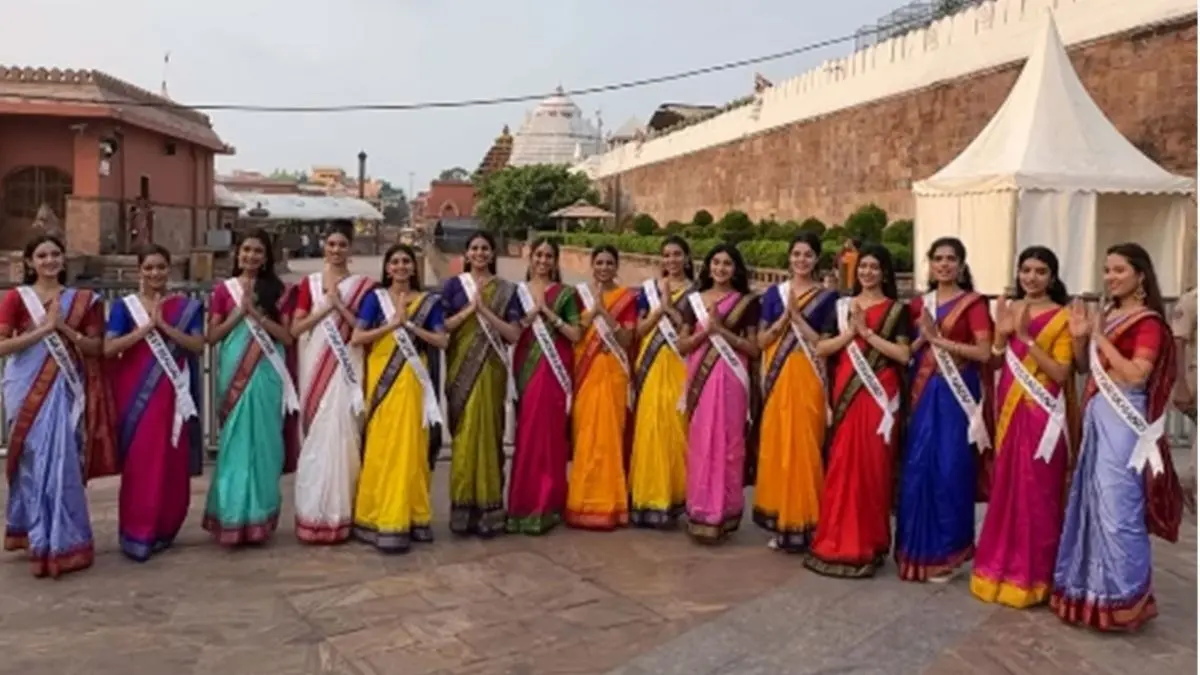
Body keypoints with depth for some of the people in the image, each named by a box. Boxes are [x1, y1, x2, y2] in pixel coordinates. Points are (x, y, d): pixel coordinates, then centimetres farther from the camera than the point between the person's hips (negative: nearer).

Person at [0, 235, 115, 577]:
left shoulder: (82, 300, 9)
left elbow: (96, 347, 4)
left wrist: (64, 328, -10)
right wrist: (43, 328, -14)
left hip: (65, 388, 2)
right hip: (28, 388, -1)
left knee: (62, 460, -1)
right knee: (35, 460, 0)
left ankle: (57, 538, 10)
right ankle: (43, 540, 9)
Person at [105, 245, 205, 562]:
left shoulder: (186, 306, 7)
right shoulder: (124, 306, 4)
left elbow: (198, 345, -4)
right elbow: (108, 349, -7)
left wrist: (163, 325, -13)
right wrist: (147, 326, -15)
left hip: (171, 394, 1)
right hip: (135, 393, -1)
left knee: (171, 464, 4)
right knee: (139, 464, -3)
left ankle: (162, 531, 20)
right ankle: (136, 535, 7)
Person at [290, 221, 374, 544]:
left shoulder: (363, 285, 5)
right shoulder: (309, 283, 11)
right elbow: (295, 328, 3)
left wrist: (341, 306, -11)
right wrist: (325, 307, -7)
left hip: (345, 368, -2)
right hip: (314, 368, 2)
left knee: (341, 436, -5)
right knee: (316, 436, 2)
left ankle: (338, 514, 3)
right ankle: (314, 514, 9)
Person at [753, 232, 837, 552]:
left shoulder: (827, 296, 2)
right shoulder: (774, 293, 9)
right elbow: (761, 340, 5)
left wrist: (797, 317, -12)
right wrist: (784, 317, -9)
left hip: (808, 380, -3)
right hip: (779, 379, 3)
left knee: (806, 448, -2)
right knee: (776, 447, 3)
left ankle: (803, 524, 8)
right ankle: (779, 523, 13)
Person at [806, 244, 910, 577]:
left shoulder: (897, 310, 4)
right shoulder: (842, 306, 12)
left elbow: (904, 354, -9)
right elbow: (820, 349, 4)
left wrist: (867, 332, -10)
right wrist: (850, 332, -8)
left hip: (879, 398, -2)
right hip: (845, 396, 2)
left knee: (872, 468, 0)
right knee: (841, 467, 1)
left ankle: (868, 546, 9)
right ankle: (835, 543, 10)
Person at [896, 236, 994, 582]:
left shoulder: (973, 302, -2)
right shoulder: (919, 303, 12)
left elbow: (985, 352, -12)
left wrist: (940, 339, -14)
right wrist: (923, 337, -3)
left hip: (957, 393, -4)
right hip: (924, 391, 5)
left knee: (951, 469, -3)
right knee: (917, 467, 3)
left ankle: (946, 552, 9)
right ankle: (918, 549, 15)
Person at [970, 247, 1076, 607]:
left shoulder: (1062, 317, -6)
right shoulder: (1009, 310, 10)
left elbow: (1060, 373, -13)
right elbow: (996, 363, 10)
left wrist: (1027, 337, -19)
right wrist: (1002, 333, -7)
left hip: (1042, 415, -5)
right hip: (1010, 410, 5)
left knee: (1037, 492, -1)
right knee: (1006, 488, 10)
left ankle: (1032, 575, 11)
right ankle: (1003, 566, 22)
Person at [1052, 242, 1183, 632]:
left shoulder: (1149, 321, -9)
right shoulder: (1105, 316, 13)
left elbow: (1136, 375, -19)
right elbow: (1085, 367, 16)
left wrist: (1101, 339, -14)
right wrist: (1080, 338, -1)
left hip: (1123, 421, -8)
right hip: (1096, 417, 8)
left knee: (1117, 506, -5)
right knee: (1092, 501, 13)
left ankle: (1124, 596, 8)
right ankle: (1092, 587, 25)